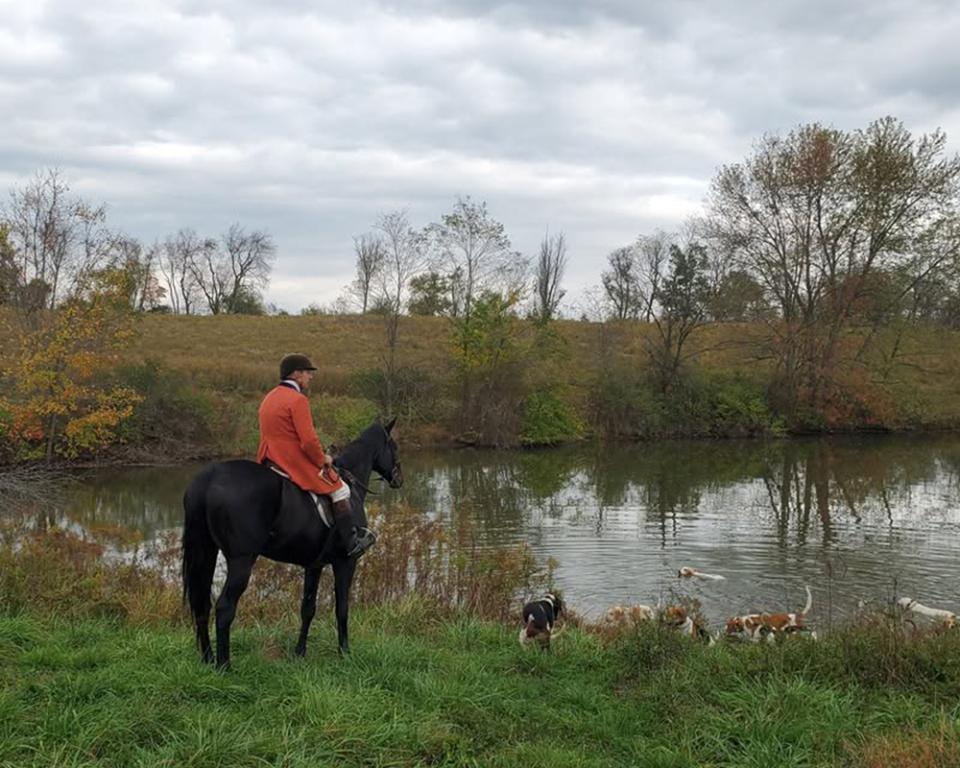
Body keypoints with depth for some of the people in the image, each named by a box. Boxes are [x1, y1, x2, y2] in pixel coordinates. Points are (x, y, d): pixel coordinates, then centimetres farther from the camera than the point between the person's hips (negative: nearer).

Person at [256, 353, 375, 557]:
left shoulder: (269, 398, 13)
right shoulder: (297, 399, -17)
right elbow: (308, 441, -23)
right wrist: (322, 459, -6)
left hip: (270, 462, 9)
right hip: (296, 462, -9)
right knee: (340, 490, 3)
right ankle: (351, 542, 7)